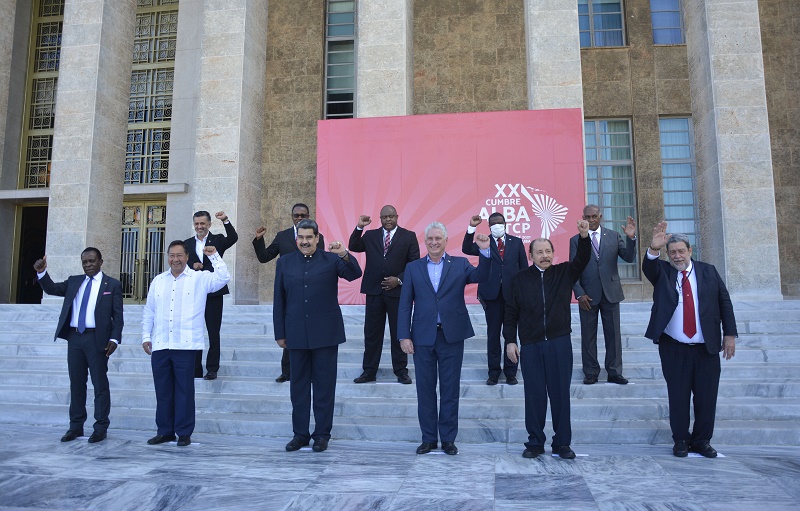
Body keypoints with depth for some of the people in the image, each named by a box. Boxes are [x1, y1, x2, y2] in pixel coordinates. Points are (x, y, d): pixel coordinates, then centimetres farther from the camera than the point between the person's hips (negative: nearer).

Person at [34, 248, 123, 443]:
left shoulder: (112, 285, 2)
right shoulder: (74, 281, 15)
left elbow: (118, 316, -2)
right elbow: (52, 289, 7)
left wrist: (114, 339, -11)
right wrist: (42, 273, -9)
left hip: (96, 339, -4)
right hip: (74, 337, 5)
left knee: (100, 384, 0)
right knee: (76, 383, 10)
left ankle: (101, 428, 6)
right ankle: (76, 426, 20)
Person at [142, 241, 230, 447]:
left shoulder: (200, 279, 3)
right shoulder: (158, 281, 15)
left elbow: (223, 277, -12)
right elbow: (148, 312, 16)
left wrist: (214, 256, -13)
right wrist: (146, 336, 10)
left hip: (185, 345, -4)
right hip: (159, 345, 4)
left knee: (184, 390, 1)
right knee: (162, 390, 10)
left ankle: (184, 432, 10)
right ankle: (165, 431, 21)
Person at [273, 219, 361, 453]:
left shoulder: (331, 259, 1)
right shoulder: (284, 262, 7)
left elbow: (354, 274, -13)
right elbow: (279, 300, 8)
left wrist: (344, 255, -32)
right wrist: (280, 333, 5)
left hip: (325, 334, -2)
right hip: (297, 334, 2)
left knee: (324, 385, 4)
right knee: (298, 385, 10)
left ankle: (322, 434, 15)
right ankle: (300, 434, 21)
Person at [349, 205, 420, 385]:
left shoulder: (408, 236, 3)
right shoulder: (370, 235, 10)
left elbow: (414, 263, -1)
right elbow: (353, 247, 0)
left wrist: (399, 279, -11)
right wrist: (359, 228, -10)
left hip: (398, 291, -2)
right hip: (374, 291, 2)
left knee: (399, 333, 7)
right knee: (372, 333, 6)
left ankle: (401, 371, 18)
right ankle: (369, 371, 16)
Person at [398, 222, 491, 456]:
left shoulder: (459, 264, 6)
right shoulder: (413, 268, 6)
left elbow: (481, 276, -12)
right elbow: (405, 305, 3)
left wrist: (485, 251, -25)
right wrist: (404, 336, -5)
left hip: (452, 337, -1)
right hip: (423, 337, 1)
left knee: (450, 389, 7)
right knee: (425, 389, 8)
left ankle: (448, 438, 19)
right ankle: (428, 438, 20)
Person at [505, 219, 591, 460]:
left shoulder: (564, 273, 7)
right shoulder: (521, 279, 4)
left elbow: (582, 260, -10)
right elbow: (511, 312, 5)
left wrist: (584, 237, -27)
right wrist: (510, 341, -1)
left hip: (559, 343, 0)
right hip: (530, 345, 0)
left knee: (560, 394, 5)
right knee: (534, 395, 5)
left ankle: (562, 443, 16)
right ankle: (535, 442, 17)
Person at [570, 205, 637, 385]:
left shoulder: (614, 236, 6)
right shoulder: (576, 240, 3)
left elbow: (629, 258, -1)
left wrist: (631, 238, -17)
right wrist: (579, 294, -9)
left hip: (610, 293, 1)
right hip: (587, 294, -1)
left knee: (613, 334, 5)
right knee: (588, 335, 5)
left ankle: (614, 372, 14)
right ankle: (591, 373, 13)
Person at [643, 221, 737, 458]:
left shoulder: (708, 271, 6)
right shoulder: (662, 272, 3)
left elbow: (725, 303, 8)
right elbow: (648, 268, -20)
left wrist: (729, 334, 2)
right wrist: (653, 249, -40)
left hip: (707, 349, 1)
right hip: (673, 349, -1)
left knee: (706, 397, 6)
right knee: (678, 396, 5)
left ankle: (702, 440, 21)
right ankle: (680, 439, 19)